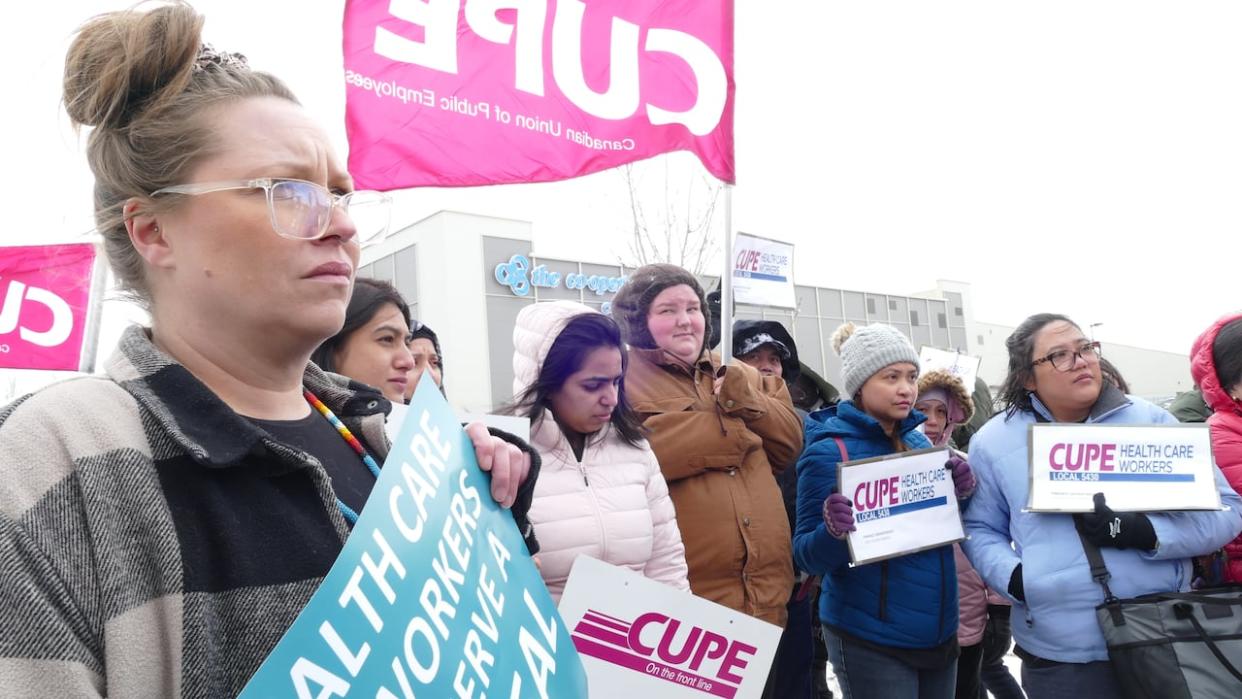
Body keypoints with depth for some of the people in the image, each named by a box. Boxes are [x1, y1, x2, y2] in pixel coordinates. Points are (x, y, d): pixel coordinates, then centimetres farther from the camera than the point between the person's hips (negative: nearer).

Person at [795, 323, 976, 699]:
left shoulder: (919, 442, 4)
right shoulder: (829, 452, -14)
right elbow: (807, 556, -13)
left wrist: (962, 492, -7)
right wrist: (833, 533, -33)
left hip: (939, 632, 6)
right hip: (870, 642, -6)